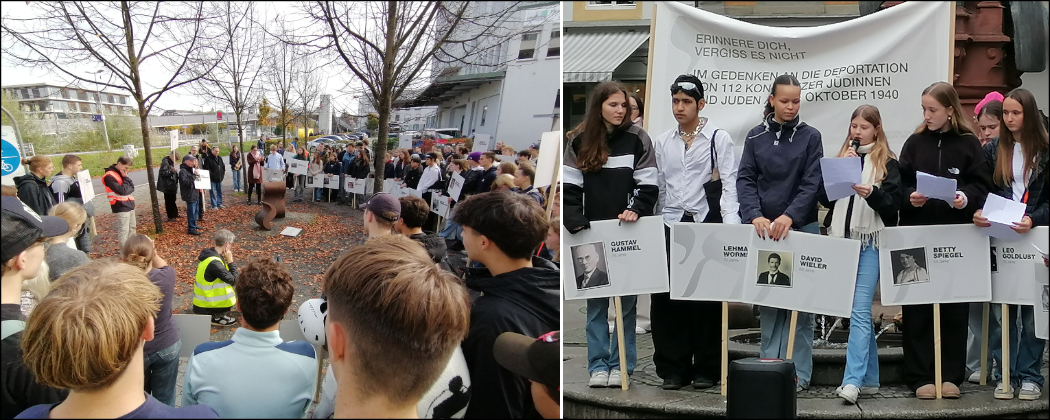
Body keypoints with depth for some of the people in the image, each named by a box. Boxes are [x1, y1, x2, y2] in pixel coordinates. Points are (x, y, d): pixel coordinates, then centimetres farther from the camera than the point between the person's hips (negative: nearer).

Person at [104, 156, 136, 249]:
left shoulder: (122, 173, 12)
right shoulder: (110, 176, -16)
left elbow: (132, 187, 9)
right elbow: (122, 190, -22)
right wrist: (126, 178, -13)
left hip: (130, 205, 9)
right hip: (121, 207, -9)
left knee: (132, 228, 18)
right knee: (123, 231, -8)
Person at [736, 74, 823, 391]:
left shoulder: (810, 137, 2)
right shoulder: (755, 137, 7)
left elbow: (812, 184, -5)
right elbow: (745, 179, -1)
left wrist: (790, 216, -20)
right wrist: (755, 216, -16)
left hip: (801, 228, -2)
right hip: (762, 229, 2)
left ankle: (798, 373, 6)